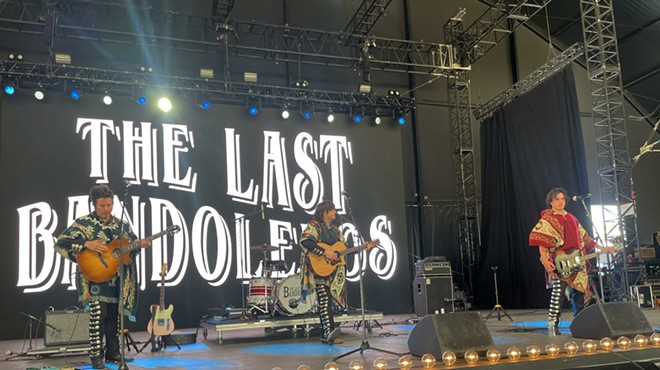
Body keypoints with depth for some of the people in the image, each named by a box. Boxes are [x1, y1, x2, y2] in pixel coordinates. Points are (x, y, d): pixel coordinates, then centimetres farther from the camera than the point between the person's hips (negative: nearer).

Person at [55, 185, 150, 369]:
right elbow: (61, 243, -12)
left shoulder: (121, 225, 10)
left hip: (117, 279, 5)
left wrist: (140, 245, -9)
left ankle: (113, 352, 20)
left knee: (114, 315, 9)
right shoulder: (83, 223, -5)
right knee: (98, 313, -13)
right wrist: (87, 244, -23)